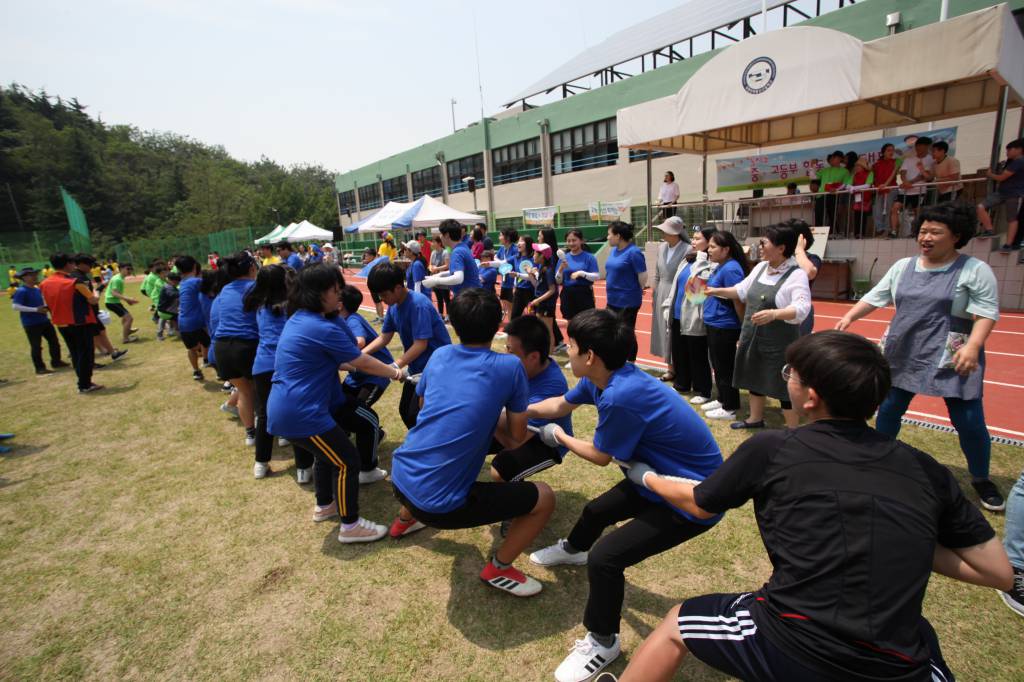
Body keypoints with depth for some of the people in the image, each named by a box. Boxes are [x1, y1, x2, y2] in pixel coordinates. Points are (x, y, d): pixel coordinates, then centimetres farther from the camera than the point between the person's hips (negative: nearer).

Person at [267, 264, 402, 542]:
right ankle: (350, 526, 13)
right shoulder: (323, 329, -20)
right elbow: (362, 363, -10)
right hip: (300, 413, -10)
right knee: (347, 462, 1)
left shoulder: (299, 319, 11)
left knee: (327, 453, 27)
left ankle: (324, 506, 45)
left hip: (286, 407, 10)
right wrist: (394, 372, 5)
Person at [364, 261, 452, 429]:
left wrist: (395, 366, -33)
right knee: (405, 410, 15)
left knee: (416, 414, -11)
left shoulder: (418, 305, -25)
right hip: (417, 367, 9)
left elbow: (421, 344, -28)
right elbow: (384, 337, 5)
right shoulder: (393, 306, 0)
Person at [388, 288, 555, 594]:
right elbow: (518, 435, 1)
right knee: (544, 498, 5)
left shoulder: (439, 355, 3)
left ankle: (405, 519, 58)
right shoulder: (510, 367, -10)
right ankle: (498, 568, 21)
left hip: (400, 479, 7)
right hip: (442, 505, -6)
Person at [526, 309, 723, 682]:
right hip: (663, 477, 10)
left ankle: (602, 643, 13)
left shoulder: (620, 396, -35)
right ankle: (573, 550, 61)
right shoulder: (608, 376, -6)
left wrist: (558, 436, 1)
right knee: (596, 510, 26)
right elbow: (561, 404, 12)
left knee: (605, 557, -17)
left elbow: (600, 456, -16)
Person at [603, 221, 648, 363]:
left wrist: (637, 290, 1)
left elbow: (643, 276, -15)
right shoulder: (613, 250, 8)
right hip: (612, 300, 8)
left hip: (628, 301, -8)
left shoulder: (633, 252, -17)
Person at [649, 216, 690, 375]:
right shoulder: (661, 247, 7)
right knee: (664, 332, 11)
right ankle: (671, 368, 23)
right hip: (662, 294, 7)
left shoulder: (687, 250, -13)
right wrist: (654, 295, 14)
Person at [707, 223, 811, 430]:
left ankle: (793, 430, 17)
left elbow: (802, 308, -29)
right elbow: (742, 291, 19)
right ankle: (755, 419, 38)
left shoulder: (797, 275, -17)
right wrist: (716, 291, 13)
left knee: (784, 386, 1)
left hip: (779, 342, -8)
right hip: (752, 337, 8)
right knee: (754, 378, 20)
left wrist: (774, 314, -46)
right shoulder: (760, 268, 5)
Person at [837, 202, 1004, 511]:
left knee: (969, 421, 1)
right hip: (903, 355, 4)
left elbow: (987, 312, -11)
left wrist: (973, 346, -25)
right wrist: (849, 317, -2)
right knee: (888, 410, 11)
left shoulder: (975, 270, -6)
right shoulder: (902, 266, 7)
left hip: (952, 360, -4)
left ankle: (981, 480, 23)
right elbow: (875, 296, 12)